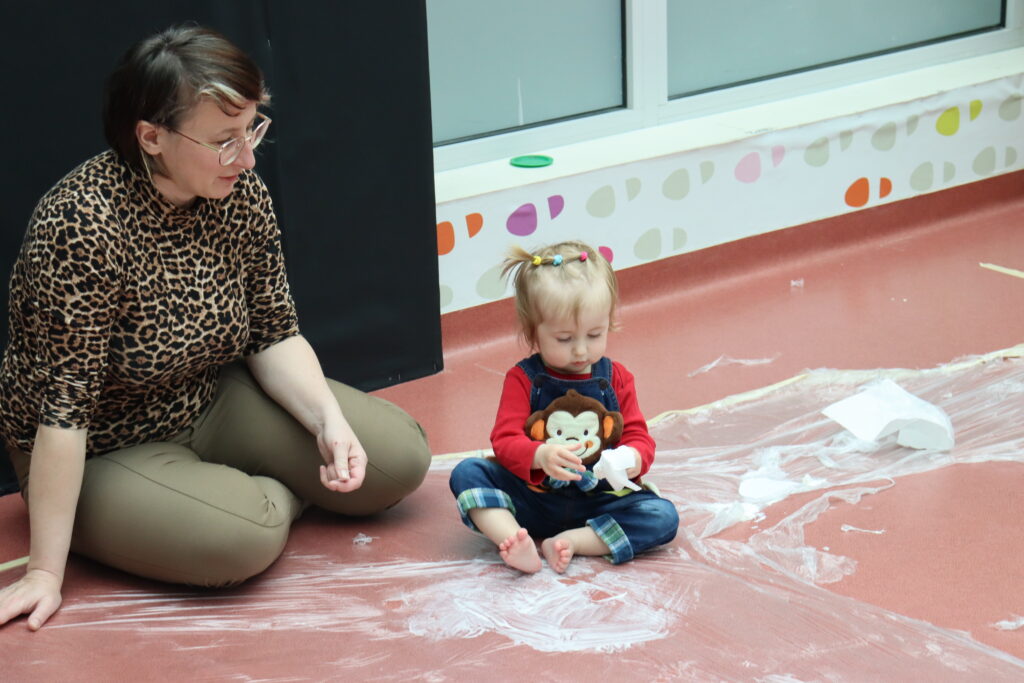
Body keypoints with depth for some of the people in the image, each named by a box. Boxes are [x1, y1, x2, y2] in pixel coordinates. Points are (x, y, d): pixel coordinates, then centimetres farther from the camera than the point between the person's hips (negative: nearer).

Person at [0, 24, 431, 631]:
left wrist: (329, 421, -19)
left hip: (212, 402, 6)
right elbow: (64, 408, -29)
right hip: (102, 454, -6)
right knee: (243, 536, -32)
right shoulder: (81, 225, -30)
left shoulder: (242, 194, -9)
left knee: (399, 456, -7)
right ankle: (281, 497, 3)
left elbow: (274, 334, 0)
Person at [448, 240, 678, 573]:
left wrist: (633, 458, -27)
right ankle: (519, 545, -40)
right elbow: (506, 440, -13)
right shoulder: (523, 379, -2)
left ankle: (570, 542, -28)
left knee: (663, 517, -22)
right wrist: (540, 456, -36)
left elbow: (638, 436, -1)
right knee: (468, 472, -21)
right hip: (531, 498, -1)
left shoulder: (615, 378, 4)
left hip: (599, 500, 1)